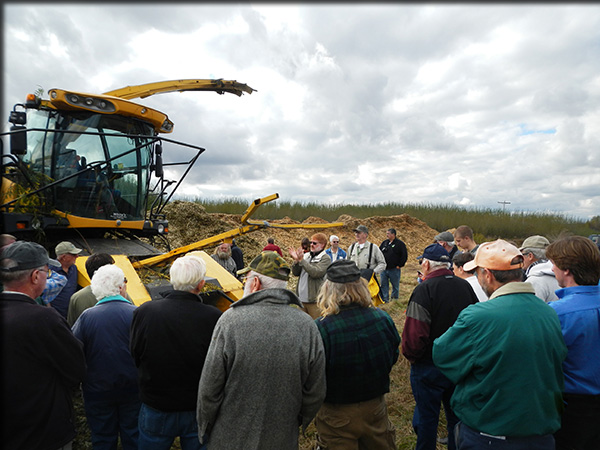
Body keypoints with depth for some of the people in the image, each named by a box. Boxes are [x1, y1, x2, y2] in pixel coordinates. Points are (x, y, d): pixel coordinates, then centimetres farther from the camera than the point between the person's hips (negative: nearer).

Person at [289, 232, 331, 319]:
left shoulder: (325, 258, -7)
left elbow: (316, 273, -22)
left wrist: (301, 260, -19)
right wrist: (296, 260, -10)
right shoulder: (306, 255, 9)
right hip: (302, 298, 6)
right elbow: (296, 273, 8)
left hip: (315, 300, -6)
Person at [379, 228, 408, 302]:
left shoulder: (400, 244, -4)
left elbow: (404, 256, -6)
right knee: (383, 285, 6)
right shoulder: (384, 243, 10)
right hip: (384, 269, 5)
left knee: (395, 285, 7)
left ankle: (395, 299, 21)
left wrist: (399, 265, -10)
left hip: (394, 269, -4)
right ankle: (384, 300, 15)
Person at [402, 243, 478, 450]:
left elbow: (414, 334, -27)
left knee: (426, 417, 12)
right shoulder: (465, 286, -1)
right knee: (456, 415, 22)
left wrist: (410, 355, -8)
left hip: (429, 367, -6)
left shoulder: (424, 290, -22)